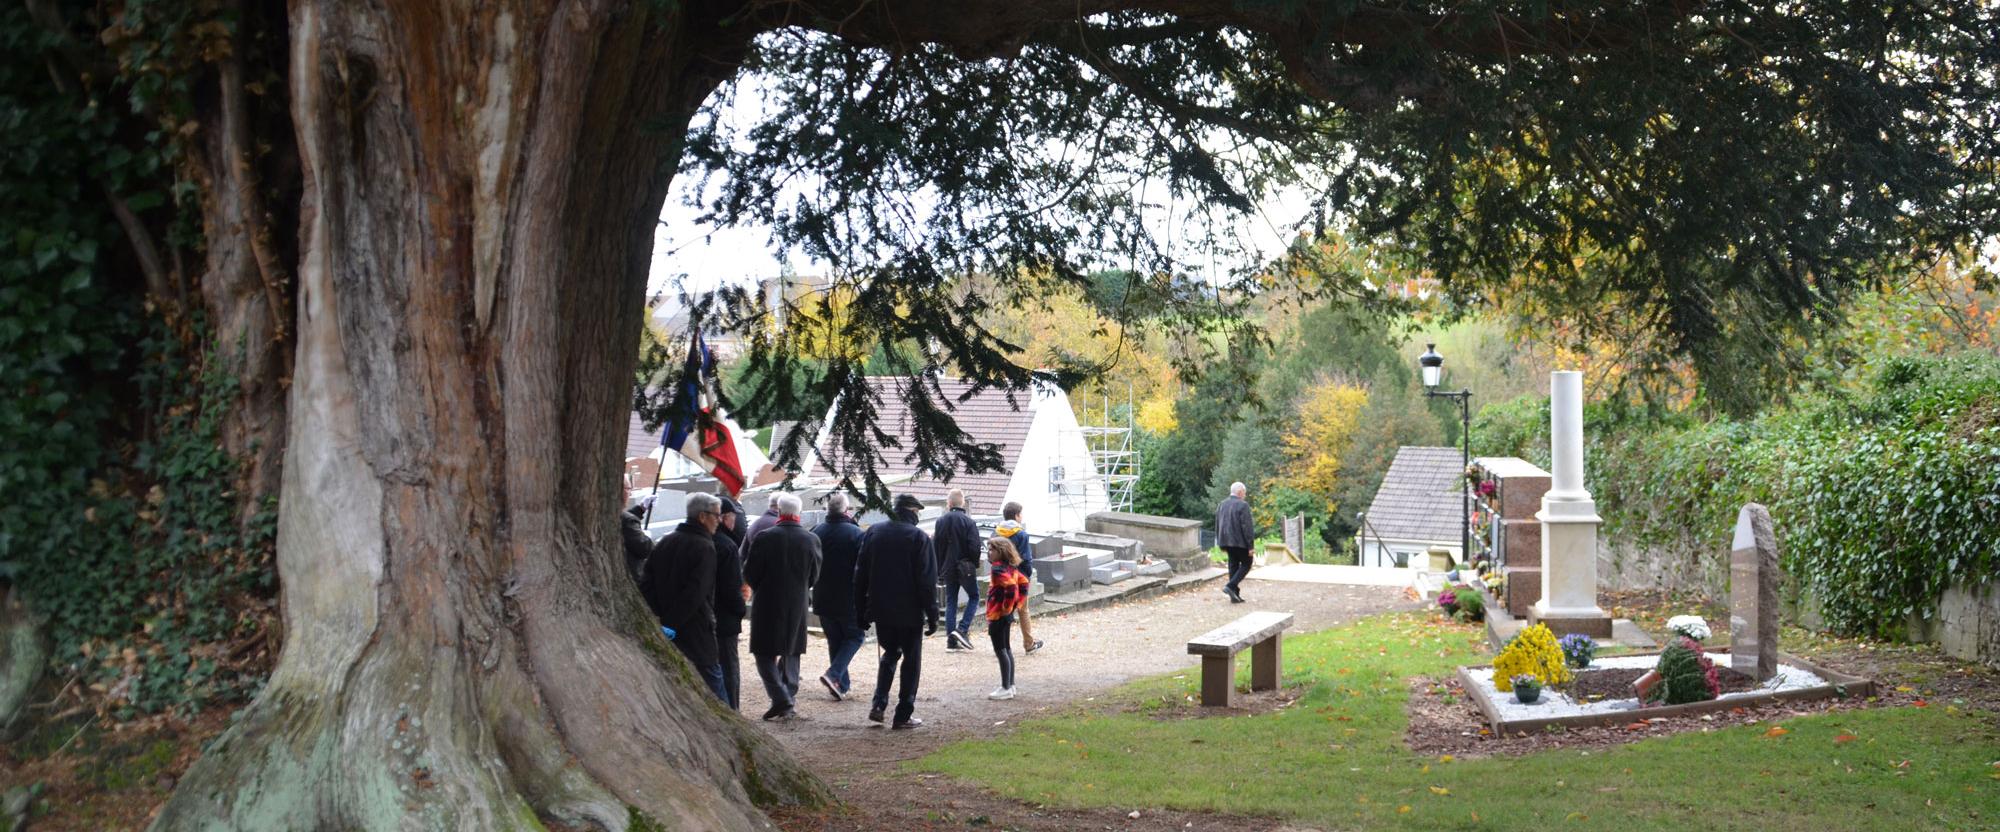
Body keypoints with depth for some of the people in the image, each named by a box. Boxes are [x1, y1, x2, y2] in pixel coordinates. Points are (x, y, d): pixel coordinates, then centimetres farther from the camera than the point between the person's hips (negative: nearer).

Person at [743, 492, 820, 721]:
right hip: (797, 606, 3)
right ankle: (789, 698, 16)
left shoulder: (764, 538, -12)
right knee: (790, 653, 17)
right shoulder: (811, 540, -3)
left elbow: (749, 573, -5)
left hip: (767, 605, -3)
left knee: (764, 652, 4)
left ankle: (781, 699, -11)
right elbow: (814, 576, 6)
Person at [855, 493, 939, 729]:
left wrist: (861, 611, 12)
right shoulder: (918, 537, -10)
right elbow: (927, 581, -12)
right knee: (911, 659, 6)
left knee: (890, 653, 21)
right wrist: (932, 615, -6)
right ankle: (904, 714, 6)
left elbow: (860, 576, 7)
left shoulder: (873, 533, 5)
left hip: (881, 611, 5)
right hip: (909, 612, -4)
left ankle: (878, 704, 7)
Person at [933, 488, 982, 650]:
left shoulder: (941, 521, 1)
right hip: (966, 568, -4)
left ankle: (951, 640, 6)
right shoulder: (968, 522, -12)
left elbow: (936, 546, 6)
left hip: (948, 568, 4)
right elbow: (974, 547, -15)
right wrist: (975, 564, 0)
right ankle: (962, 629, -7)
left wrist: (939, 567, 15)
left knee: (950, 601, 9)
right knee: (974, 597, 11)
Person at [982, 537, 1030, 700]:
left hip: (998, 616, -10)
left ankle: (1006, 688, -1)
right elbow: (1023, 582, 17)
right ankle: (1010, 685, 23)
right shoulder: (1010, 568, 9)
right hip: (1006, 615, 10)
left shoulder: (998, 569, -20)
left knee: (1000, 651, -4)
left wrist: (1006, 607, -19)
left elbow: (1011, 587, -31)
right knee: (1006, 649, 16)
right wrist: (1017, 603, 15)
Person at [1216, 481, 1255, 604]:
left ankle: (1235, 595, 11)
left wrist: (1221, 544, 19)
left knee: (1233, 565, 12)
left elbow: (1218, 525, 13)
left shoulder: (1222, 505, 9)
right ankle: (1230, 586, -9)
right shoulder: (1243, 505, -13)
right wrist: (1250, 545, -12)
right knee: (1246, 564, 7)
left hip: (1227, 541, 7)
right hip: (1240, 542, -7)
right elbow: (1247, 526, -16)